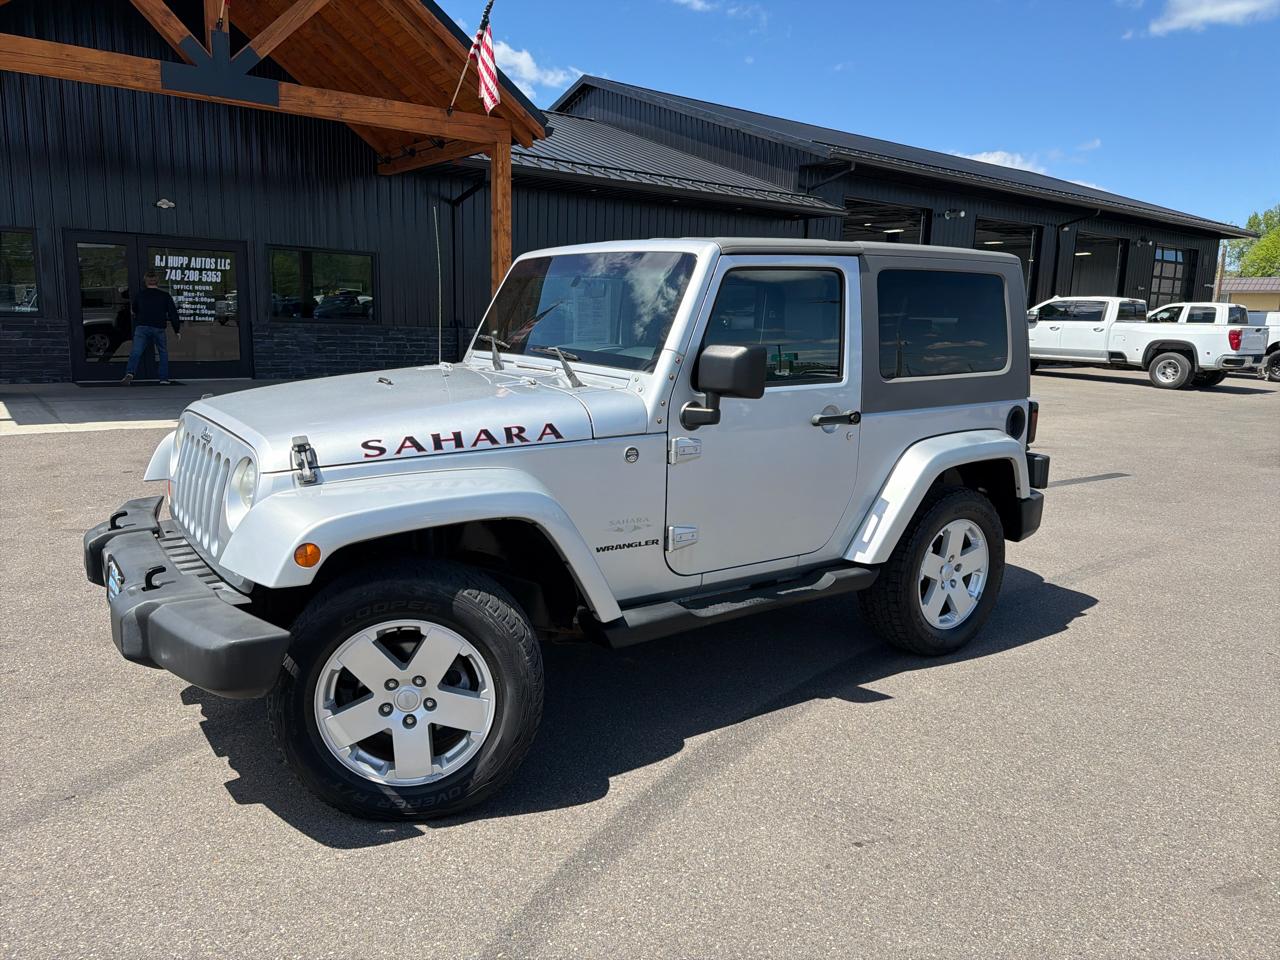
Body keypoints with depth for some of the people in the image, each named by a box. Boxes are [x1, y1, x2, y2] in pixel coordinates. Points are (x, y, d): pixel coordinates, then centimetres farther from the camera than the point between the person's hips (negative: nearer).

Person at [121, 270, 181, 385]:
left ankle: (129, 373, -29)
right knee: (163, 352, 15)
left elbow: (134, 311, 26)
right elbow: (173, 314, 4)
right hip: (158, 328, 0)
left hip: (141, 327, 1)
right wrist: (177, 330, 8)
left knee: (136, 352, -7)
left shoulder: (140, 294, 12)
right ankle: (164, 378, 9)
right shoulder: (165, 296, 6)